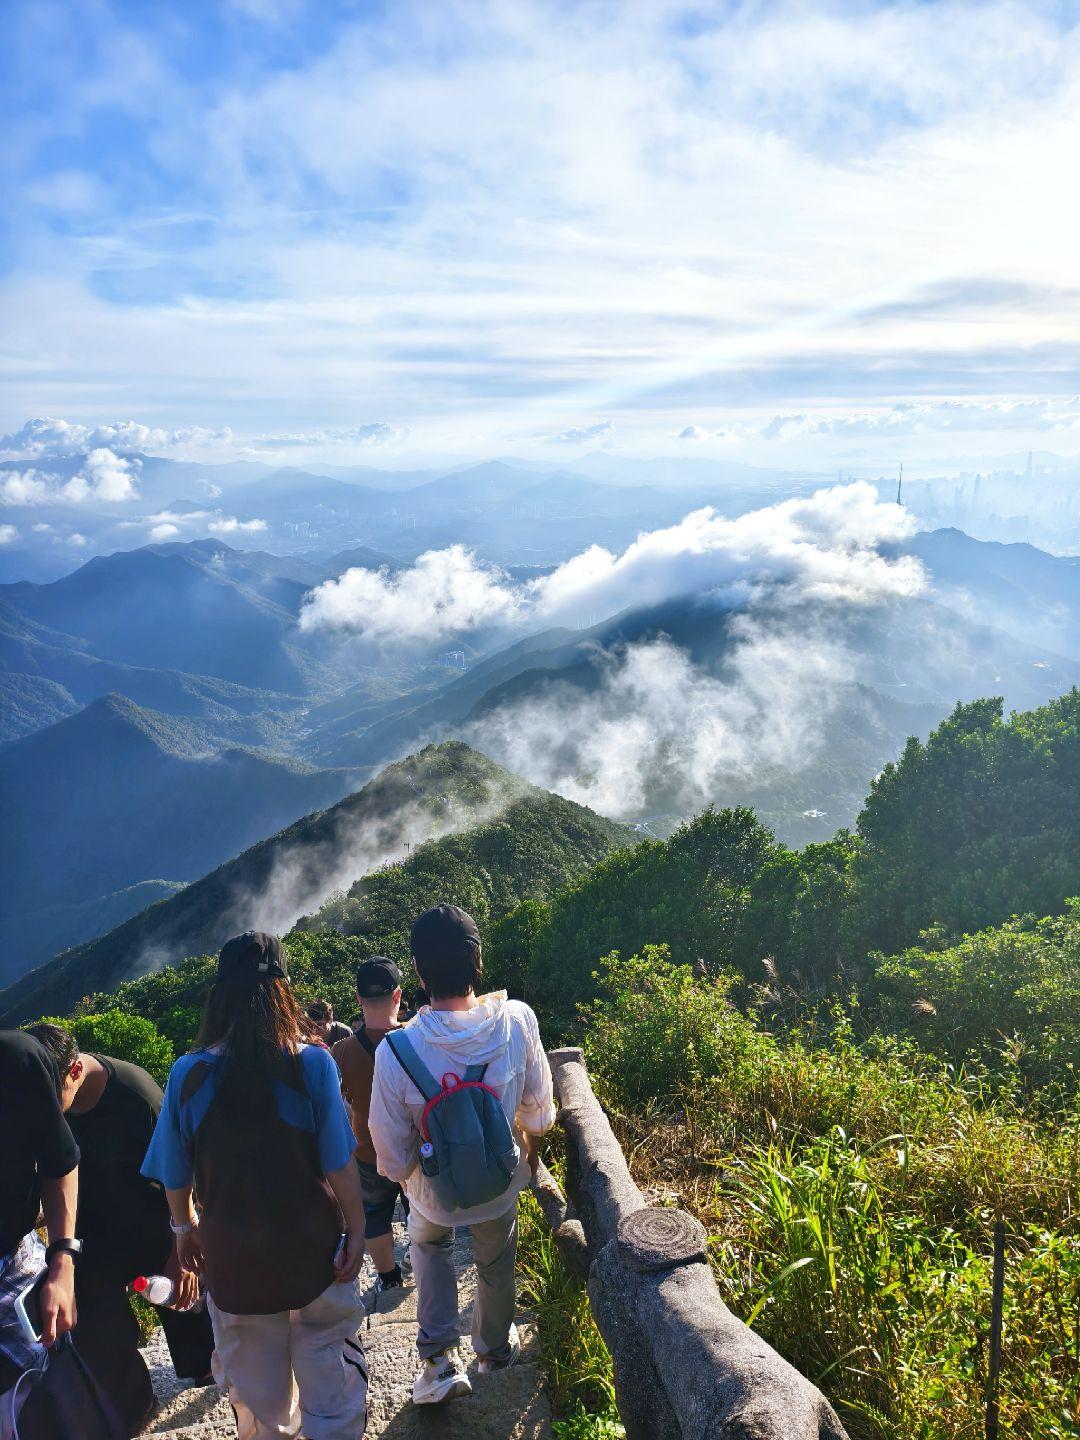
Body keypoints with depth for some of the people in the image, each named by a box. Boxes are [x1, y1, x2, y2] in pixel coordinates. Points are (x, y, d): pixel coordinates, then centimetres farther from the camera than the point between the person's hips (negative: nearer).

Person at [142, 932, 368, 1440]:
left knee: (253, 1373, 24)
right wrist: (356, 1230, -2)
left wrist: (185, 1227, 16)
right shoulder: (312, 1064, -20)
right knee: (326, 1359, 20)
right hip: (312, 1246, -2)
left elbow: (175, 1175, -2)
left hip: (233, 1253, 2)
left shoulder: (188, 1074, -14)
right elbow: (340, 1165, -16)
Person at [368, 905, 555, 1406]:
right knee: (496, 1263, 31)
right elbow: (538, 1106, -11)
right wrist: (531, 1149, 12)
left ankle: (440, 1358, 28)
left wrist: (402, 1173, 5)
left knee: (429, 1245, 34)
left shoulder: (395, 1051, -34)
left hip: (435, 1191, -1)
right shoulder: (517, 1020, -29)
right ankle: (495, 1347, 55)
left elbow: (393, 1156, -19)